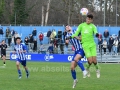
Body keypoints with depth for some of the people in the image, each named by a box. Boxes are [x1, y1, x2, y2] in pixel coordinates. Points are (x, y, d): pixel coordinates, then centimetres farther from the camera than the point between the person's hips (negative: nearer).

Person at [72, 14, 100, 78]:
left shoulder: (93, 26, 5)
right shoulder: (81, 25, 8)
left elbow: (95, 32, -14)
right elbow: (76, 34, 10)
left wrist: (97, 34, -37)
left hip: (92, 44, 0)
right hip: (85, 45, 0)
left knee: (94, 60, -7)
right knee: (90, 61, -13)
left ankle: (97, 69, 25)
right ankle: (87, 69, 19)